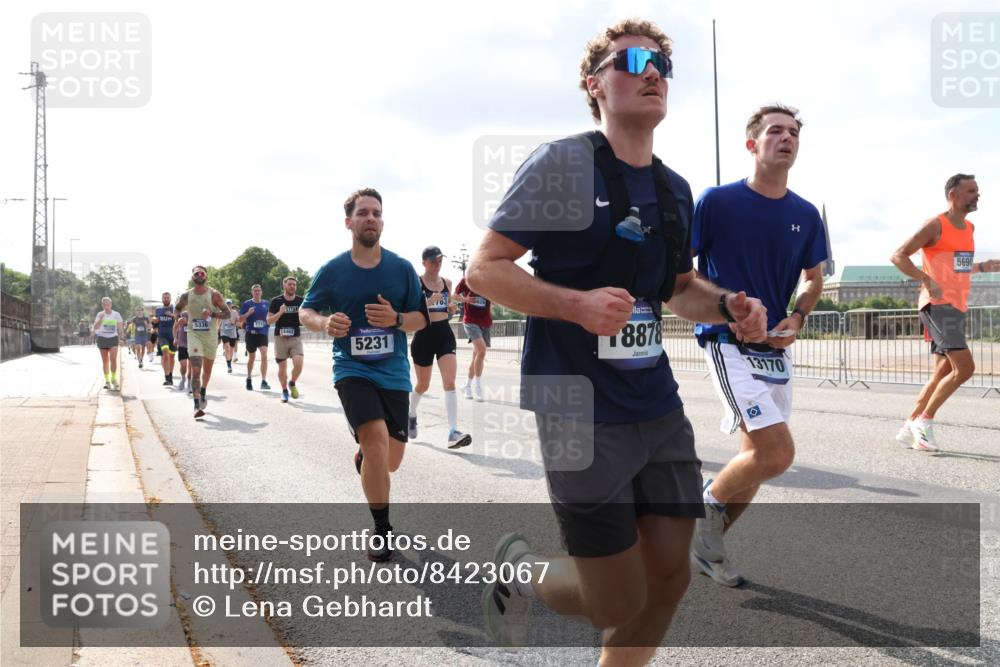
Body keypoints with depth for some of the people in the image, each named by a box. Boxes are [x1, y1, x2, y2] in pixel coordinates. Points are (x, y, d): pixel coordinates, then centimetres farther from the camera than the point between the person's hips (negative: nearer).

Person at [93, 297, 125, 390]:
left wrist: (122, 337, -2)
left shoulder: (116, 314, 2)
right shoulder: (100, 314, 2)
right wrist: (101, 318, -21)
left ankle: (114, 378, 0)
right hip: (102, 338, 1)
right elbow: (95, 327, -8)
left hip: (113, 338, -1)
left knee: (113, 359, -15)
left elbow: (120, 327, 6)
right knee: (105, 361, 5)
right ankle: (107, 380, 11)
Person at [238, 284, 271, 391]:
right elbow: (240, 320, 0)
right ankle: (248, 380, 31)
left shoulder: (266, 304, 8)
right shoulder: (247, 304, 0)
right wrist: (248, 313, -16)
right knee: (252, 358, 10)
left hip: (263, 333, 1)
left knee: (264, 356, -16)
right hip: (251, 333, -1)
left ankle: (264, 381, -18)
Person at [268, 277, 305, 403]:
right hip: (280, 338, -1)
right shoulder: (276, 301, -1)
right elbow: (269, 320, -2)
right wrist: (280, 313, -19)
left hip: (296, 337, 1)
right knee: (282, 367, 4)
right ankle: (284, 390, 24)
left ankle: (292, 384, 13)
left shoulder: (300, 301, 3)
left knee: (298, 364, -16)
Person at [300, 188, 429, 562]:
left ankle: (363, 457, 48)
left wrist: (396, 319, -18)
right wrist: (324, 324, -16)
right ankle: (382, 530, -6)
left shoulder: (402, 268, -1)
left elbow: (422, 319, 4)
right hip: (352, 369, -2)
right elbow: (305, 311, 7)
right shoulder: (332, 271, -3)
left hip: (393, 372, 3)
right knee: (377, 441, -24)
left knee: (391, 460, 7)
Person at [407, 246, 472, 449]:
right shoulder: (416, 283, -6)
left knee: (450, 383, -12)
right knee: (423, 385, 13)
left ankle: (453, 432, -18)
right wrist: (428, 302, -25)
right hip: (424, 335, -3)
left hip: (445, 334, 3)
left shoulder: (447, 282, 9)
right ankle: (411, 415, 44)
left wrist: (452, 308, 0)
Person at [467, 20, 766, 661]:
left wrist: (730, 305, 2)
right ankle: (521, 568, 29)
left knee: (669, 577, 8)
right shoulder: (562, 162, -10)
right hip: (581, 412, -7)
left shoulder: (675, 188, 11)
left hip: (660, 408, 7)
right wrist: (578, 305, -24)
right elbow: (484, 269, -10)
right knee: (618, 605, -1)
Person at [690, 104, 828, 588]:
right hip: (729, 343, -6)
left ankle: (707, 542, 30)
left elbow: (813, 277, 19)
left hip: (775, 348, 6)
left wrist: (797, 317, 0)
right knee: (778, 452, -18)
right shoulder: (717, 201, -9)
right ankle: (705, 506, 8)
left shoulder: (805, 215, 5)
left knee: (757, 456, 11)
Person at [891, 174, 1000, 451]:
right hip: (938, 305, -9)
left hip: (957, 307, 9)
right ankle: (924, 421, -5)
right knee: (965, 367, -16)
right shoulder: (935, 225, -8)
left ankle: (909, 428, 16)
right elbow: (898, 256, -14)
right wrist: (927, 281, -25)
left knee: (944, 372, 9)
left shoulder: (969, 228, 17)